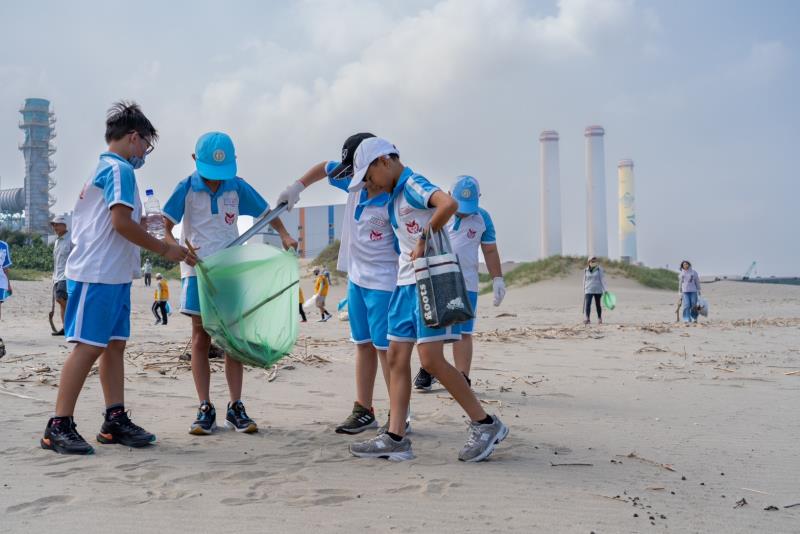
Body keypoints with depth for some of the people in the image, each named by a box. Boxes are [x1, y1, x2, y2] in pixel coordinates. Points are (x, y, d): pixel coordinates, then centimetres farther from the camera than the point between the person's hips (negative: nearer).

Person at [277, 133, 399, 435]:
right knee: (363, 345, 13)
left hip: (383, 282, -8)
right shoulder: (356, 184, 1)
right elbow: (325, 168, 20)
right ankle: (364, 410, 23)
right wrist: (297, 187, 13)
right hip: (356, 278, 8)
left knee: (385, 347, -5)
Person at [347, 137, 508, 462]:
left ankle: (486, 425, -1)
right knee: (396, 357, 4)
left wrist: (425, 239, -21)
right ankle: (396, 439, 6)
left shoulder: (413, 184, -11)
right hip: (406, 282, 10)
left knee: (430, 358, -13)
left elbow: (449, 204, -30)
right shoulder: (395, 195, 18)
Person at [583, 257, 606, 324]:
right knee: (587, 304, -12)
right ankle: (587, 319, -15)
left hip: (598, 290, -2)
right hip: (588, 290, 2)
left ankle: (599, 318, 18)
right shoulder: (586, 270, 7)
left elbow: (603, 279, -5)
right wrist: (584, 291, 16)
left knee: (597, 304, 6)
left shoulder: (599, 269, -2)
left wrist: (605, 290, -11)